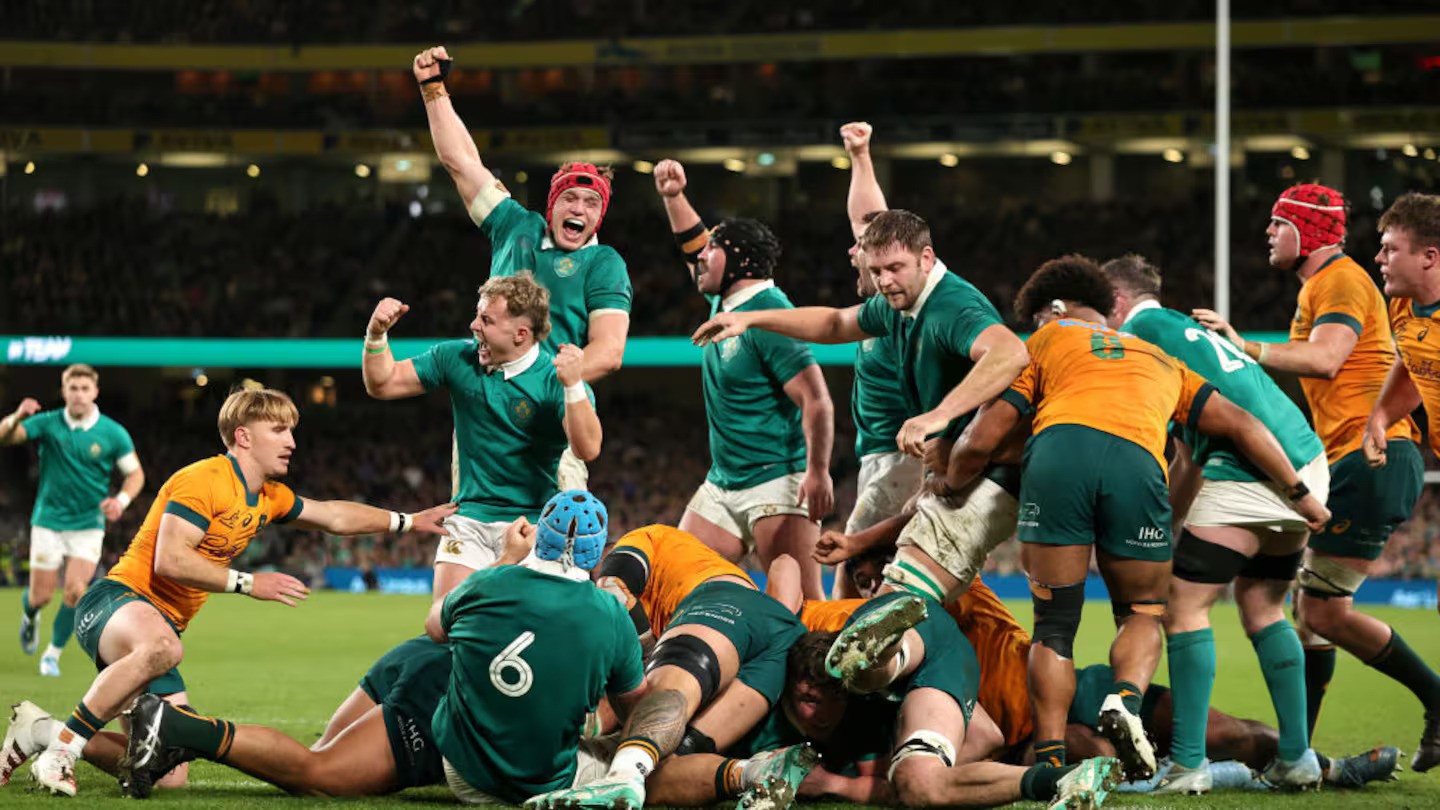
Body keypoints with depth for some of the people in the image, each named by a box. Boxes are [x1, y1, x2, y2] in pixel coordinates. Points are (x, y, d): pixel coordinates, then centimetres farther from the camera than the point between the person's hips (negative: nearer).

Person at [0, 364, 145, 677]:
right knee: (41, 597, 1)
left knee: (75, 591, -14)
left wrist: (121, 499, -17)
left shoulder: (113, 433, -6)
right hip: (48, 521, 0)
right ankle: (29, 613, 40)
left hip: (88, 524, 0)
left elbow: (135, 474, 3)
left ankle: (53, 653, 7)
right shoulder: (47, 424, -7)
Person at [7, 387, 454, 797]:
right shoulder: (204, 480, -14)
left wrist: (409, 521, 29)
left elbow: (335, 516, 29)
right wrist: (248, 583, -20)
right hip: (119, 598, -9)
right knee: (162, 646, -46)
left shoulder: (268, 497, 15)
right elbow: (170, 559, -23)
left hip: (161, 623, 9)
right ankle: (60, 749, -35)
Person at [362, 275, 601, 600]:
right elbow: (382, 384, 9)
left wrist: (573, 386, -38)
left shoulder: (554, 380, -11)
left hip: (532, 522, -3)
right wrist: (377, 334, -8)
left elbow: (587, 449, -25)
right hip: (469, 517, 3)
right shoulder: (457, 358, 2)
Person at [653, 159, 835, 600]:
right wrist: (674, 197, 18)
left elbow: (816, 401, -21)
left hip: (776, 484, -9)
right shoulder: (725, 302, 10)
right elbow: (694, 244, 29)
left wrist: (818, 473, -26)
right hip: (722, 484, 9)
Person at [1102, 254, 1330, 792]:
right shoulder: (1195, 332, 30)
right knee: (1261, 605, 20)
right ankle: (1297, 758, 18)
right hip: (1308, 461, 9)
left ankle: (1188, 764, -7)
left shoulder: (1139, 329, 3)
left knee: (1185, 606, -3)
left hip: (1248, 474, -9)